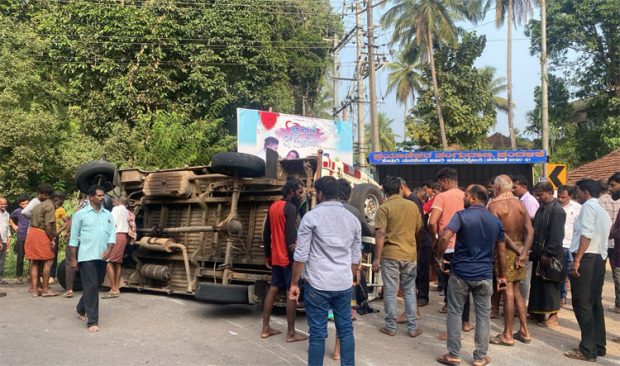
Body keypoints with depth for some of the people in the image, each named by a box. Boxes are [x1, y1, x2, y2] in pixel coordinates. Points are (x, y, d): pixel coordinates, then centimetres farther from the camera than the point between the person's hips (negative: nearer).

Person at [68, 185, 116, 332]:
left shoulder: (108, 215, 12)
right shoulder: (80, 214, -1)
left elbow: (112, 234, 8)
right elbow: (74, 238, 0)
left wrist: (108, 250, -9)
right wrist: (73, 258, -3)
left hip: (102, 257, 5)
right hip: (87, 256, -5)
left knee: (93, 287, 16)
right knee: (91, 287, -7)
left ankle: (81, 308, 40)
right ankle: (92, 321, -2)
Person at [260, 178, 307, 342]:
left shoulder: (273, 206, 11)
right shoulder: (291, 207, -15)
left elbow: (266, 234, 15)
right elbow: (291, 236, -21)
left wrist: (268, 256, 22)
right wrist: (295, 258, -18)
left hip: (276, 257, 9)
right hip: (287, 257, -8)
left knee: (273, 289, 13)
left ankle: (265, 328, 18)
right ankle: (291, 333, 4)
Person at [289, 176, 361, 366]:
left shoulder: (311, 217, -7)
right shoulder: (352, 219, 8)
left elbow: (301, 255, -8)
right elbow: (356, 257, 13)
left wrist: (294, 283, 1)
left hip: (317, 284, -4)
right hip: (343, 284, 4)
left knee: (318, 333, 3)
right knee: (346, 329, 14)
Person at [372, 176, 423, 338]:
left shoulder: (384, 208, -8)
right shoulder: (413, 206, 5)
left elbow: (380, 234, -16)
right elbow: (419, 231, 12)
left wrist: (377, 258, -13)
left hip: (390, 255, -3)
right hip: (410, 254, 4)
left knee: (390, 291, 6)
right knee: (410, 291, 13)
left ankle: (390, 327, 14)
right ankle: (412, 328, 16)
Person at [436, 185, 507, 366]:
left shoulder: (461, 216, -10)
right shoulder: (496, 221, 5)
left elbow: (445, 237, -24)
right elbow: (501, 251, 8)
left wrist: (439, 257, -9)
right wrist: (502, 275, 16)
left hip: (460, 273, -3)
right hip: (484, 275, 3)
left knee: (454, 313, 9)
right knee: (483, 315, 11)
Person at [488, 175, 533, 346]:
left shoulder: (494, 205, -12)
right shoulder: (520, 204, 5)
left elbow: (501, 234, -19)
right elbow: (530, 230, -3)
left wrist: (518, 251, -10)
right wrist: (524, 252, -7)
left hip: (505, 250, -6)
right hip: (520, 250, 6)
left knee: (508, 292, 0)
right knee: (516, 290, 16)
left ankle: (507, 335, 10)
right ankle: (524, 331, 21)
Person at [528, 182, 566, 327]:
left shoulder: (557, 211, -16)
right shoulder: (541, 208, 12)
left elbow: (556, 235, -21)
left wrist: (548, 254, -21)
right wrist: (534, 250, 14)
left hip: (549, 255, -8)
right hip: (539, 254, 8)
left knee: (550, 285, 0)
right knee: (538, 284, 13)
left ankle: (553, 316, 10)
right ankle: (539, 312, 23)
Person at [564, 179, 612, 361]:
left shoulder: (588, 206, -7)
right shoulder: (603, 212, 21)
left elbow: (587, 234, -18)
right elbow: (603, 238, 18)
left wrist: (577, 260, -20)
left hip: (586, 258, -9)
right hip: (599, 259, 9)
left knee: (582, 304, -6)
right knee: (595, 303, 13)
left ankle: (588, 350, -4)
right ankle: (599, 346, 18)